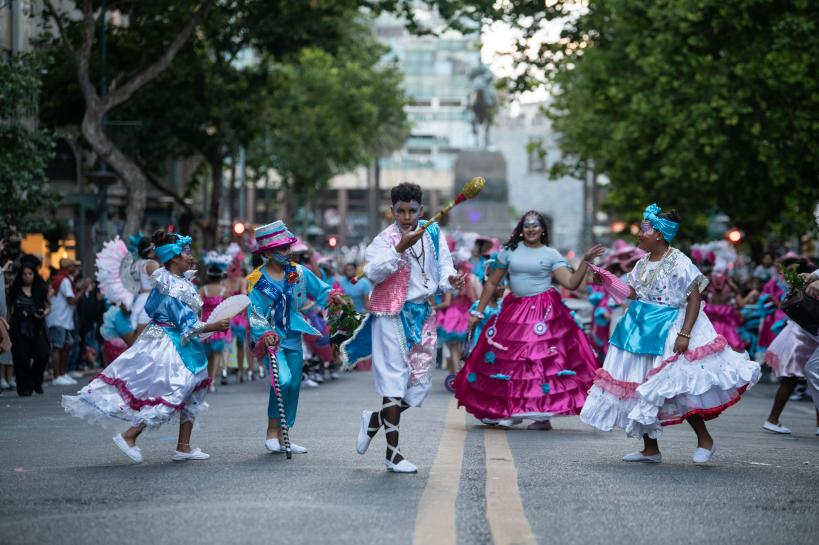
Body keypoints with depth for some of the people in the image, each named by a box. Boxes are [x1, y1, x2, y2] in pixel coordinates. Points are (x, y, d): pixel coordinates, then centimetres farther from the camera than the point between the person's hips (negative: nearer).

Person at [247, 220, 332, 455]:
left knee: (293, 385, 5)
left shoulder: (299, 273, 2)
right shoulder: (257, 281, -8)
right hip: (271, 339, -5)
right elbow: (255, 314, -11)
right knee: (283, 379, -24)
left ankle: (282, 436, 18)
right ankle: (272, 431, -7)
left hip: (293, 338, 5)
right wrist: (265, 335, -27)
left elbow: (321, 290, 6)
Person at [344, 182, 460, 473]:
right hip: (392, 315, -6)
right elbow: (373, 272, -24)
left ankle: (375, 420, 29)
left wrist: (450, 279, -12)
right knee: (394, 380, -5)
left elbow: (443, 265, 11)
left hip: (423, 315, 6)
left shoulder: (433, 234, 7)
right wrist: (400, 248, -32)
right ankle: (392, 454, 0)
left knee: (421, 382, 7)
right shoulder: (385, 239, -9)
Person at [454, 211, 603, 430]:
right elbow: (492, 283, 13)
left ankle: (543, 415, -3)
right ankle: (504, 412, 14)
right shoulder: (509, 251, 8)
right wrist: (478, 312, 11)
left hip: (544, 312, -3)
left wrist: (586, 260, -18)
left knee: (544, 361, -7)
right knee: (507, 360, 1)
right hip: (514, 311, 3)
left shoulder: (551, 255, 2)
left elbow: (571, 283, -6)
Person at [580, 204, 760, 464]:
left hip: (668, 330, -8)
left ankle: (705, 440, 6)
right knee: (641, 388, 8)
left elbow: (695, 298, -16)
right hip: (641, 326, 8)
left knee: (675, 389, -12)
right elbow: (633, 293, 13)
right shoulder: (643, 263, 9)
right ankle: (650, 449, 18)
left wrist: (684, 334, -23)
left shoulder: (679, 263, -14)